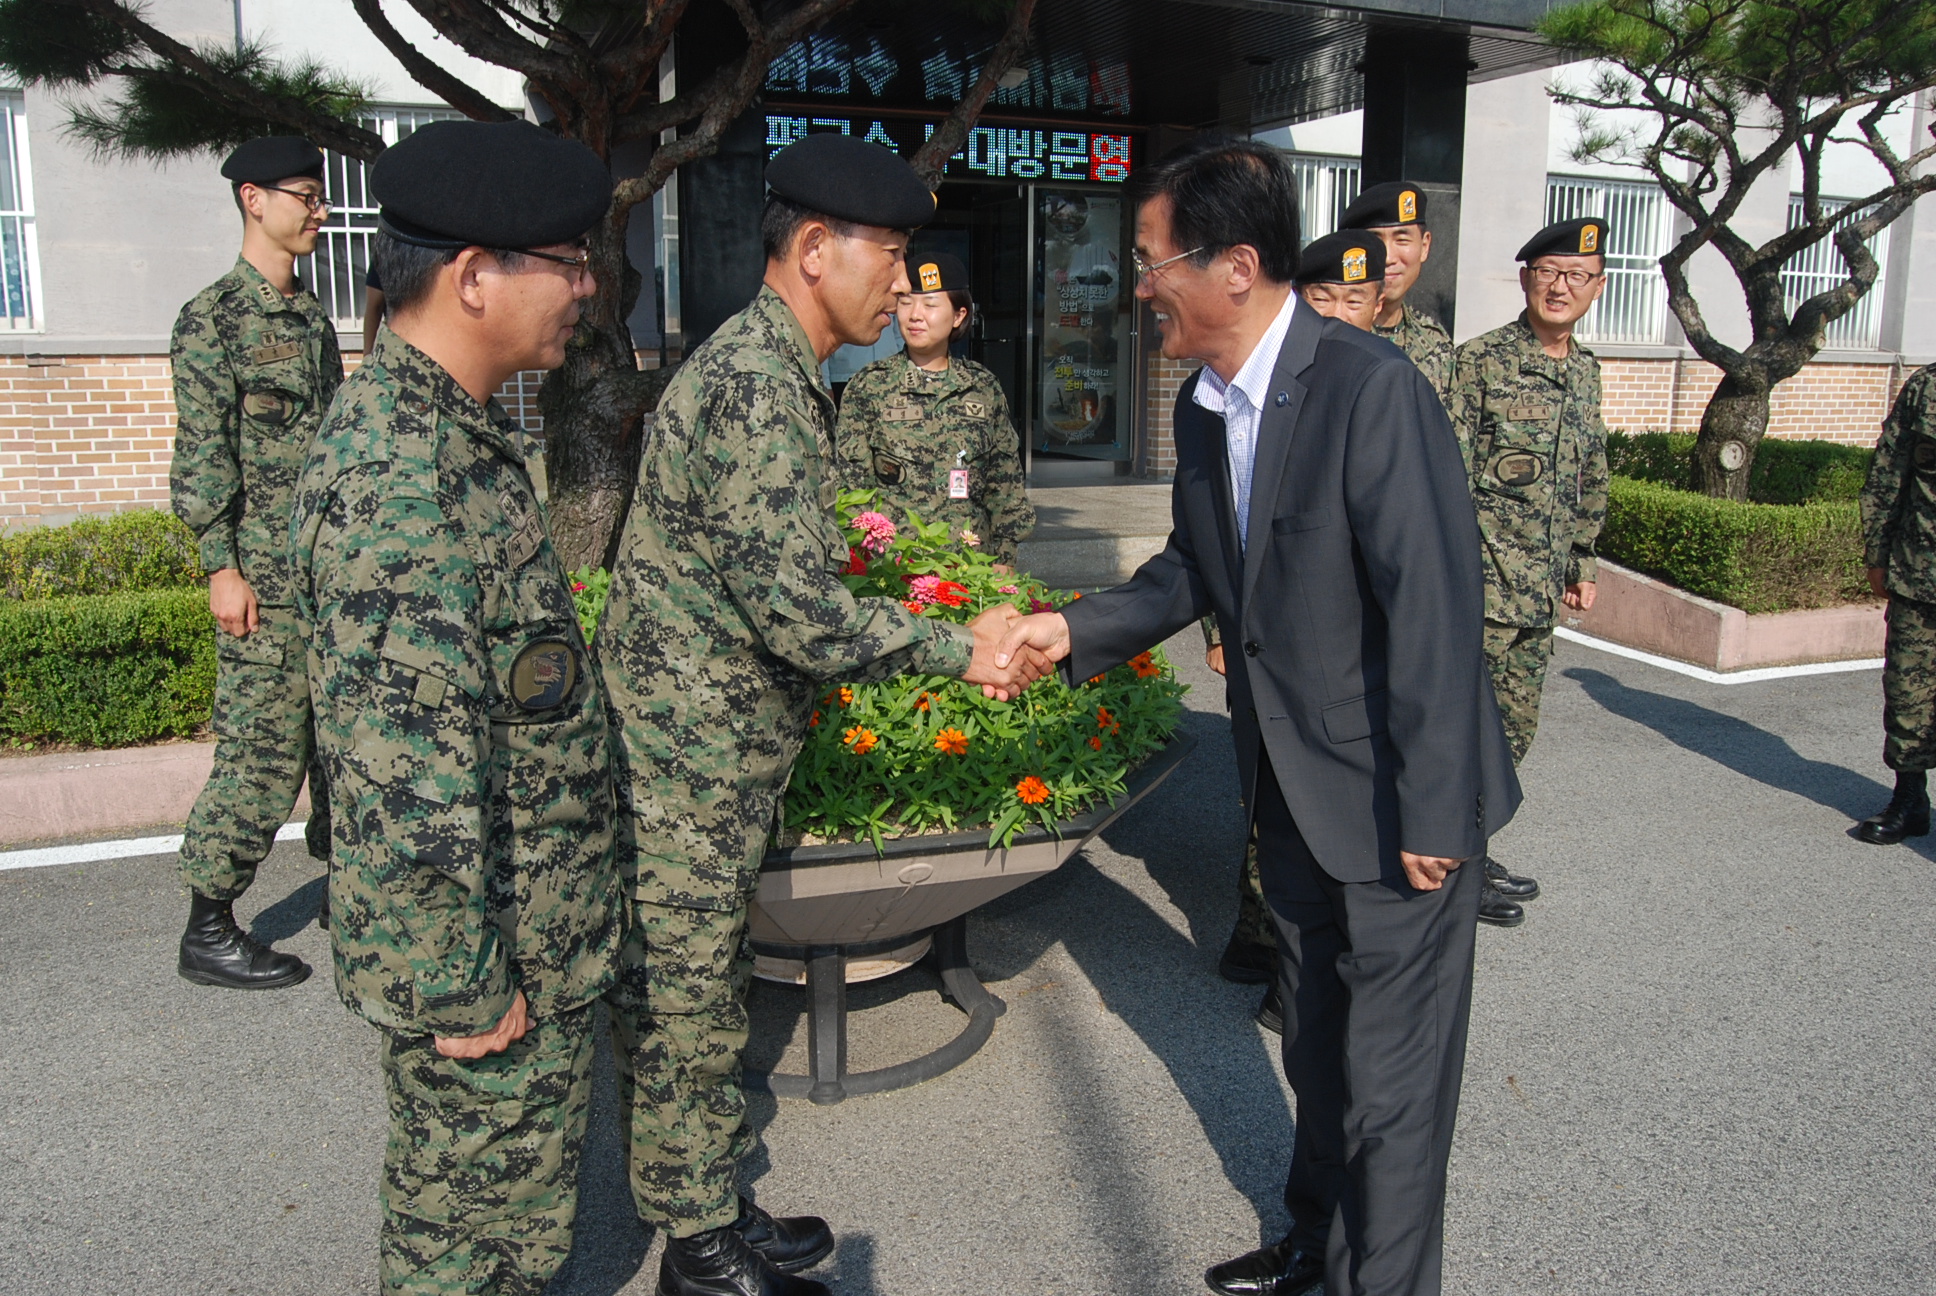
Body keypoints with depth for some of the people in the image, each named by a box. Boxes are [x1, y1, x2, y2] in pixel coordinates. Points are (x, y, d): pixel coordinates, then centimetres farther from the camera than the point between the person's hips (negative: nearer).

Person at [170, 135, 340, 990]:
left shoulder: (313, 320, 16)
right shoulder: (214, 318, -8)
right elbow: (201, 456, -13)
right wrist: (221, 567, -17)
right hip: (266, 577, -8)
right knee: (265, 750, -6)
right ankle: (208, 932, 6)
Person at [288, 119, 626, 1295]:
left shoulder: (449, 426, 6)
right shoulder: (400, 474, -28)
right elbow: (405, 771, -29)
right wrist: (461, 989, -20)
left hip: (528, 931, 9)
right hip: (484, 950, -9)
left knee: (519, 1182, 26)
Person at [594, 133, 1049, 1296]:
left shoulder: (779, 373, 12)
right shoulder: (753, 388, -22)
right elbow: (800, 614, -26)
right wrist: (958, 649, -16)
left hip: (725, 747, 10)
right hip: (690, 761, -10)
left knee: (707, 993, 20)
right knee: (685, 1009, 6)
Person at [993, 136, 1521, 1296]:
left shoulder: (1371, 388, -24)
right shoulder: (1202, 406, 2)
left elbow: (1436, 607, -24)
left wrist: (1431, 814, -21)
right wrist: (1076, 630, -1)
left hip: (1399, 805, -8)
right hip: (1294, 797, 8)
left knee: (1389, 1078, 7)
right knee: (1317, 1047, 25)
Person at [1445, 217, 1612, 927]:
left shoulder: (1585, 371, 14)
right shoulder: (1478, 361, -9)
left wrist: (1583, 561, 21)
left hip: (1541, 590, 8)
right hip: (1483, 581, -8)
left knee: (1516, 726, 13)